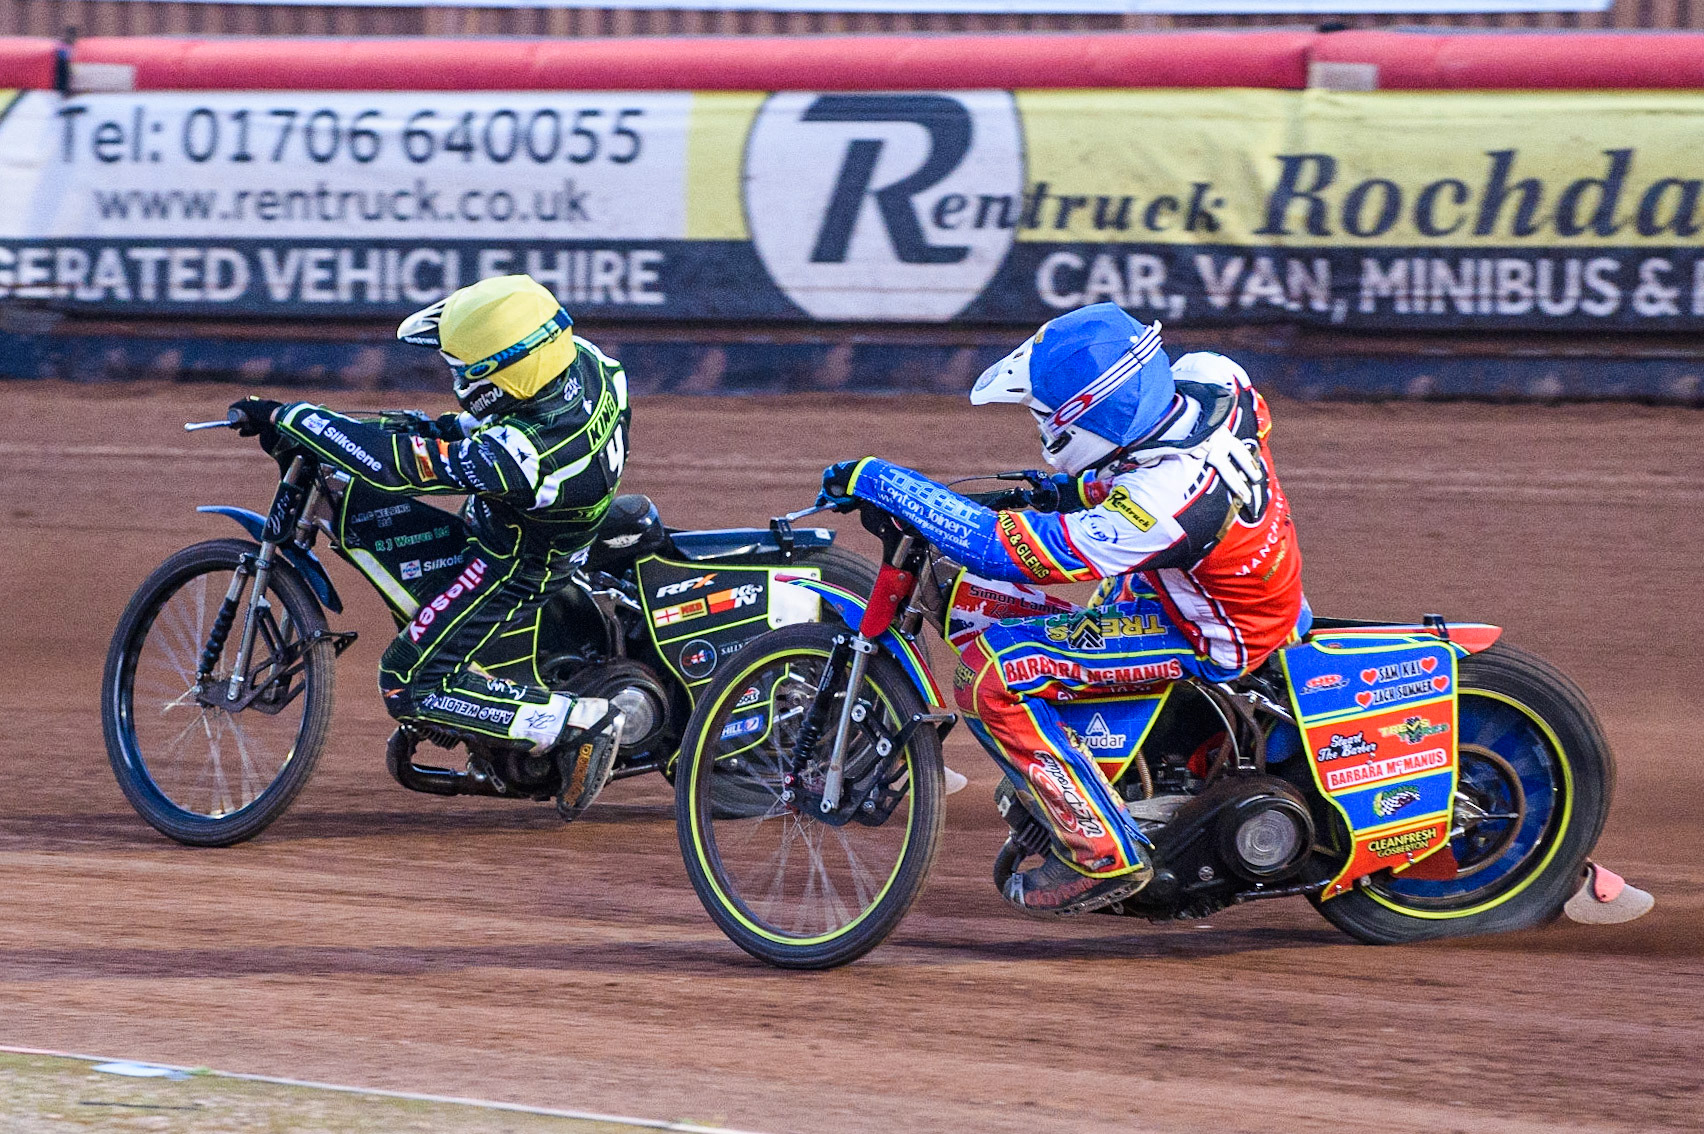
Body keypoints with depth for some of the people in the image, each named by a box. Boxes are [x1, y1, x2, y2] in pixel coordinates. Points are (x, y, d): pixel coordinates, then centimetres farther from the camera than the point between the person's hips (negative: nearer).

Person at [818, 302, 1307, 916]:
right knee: (968, 596, 10)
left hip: (1211, 642, -9)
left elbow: (1004, 548, -34)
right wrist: (1071, 488, 6)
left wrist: (879, 481, -29)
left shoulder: (1167, 500, -37)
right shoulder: (1200, 378, -14)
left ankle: (1104, 853, -8)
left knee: (991, 676, -20)